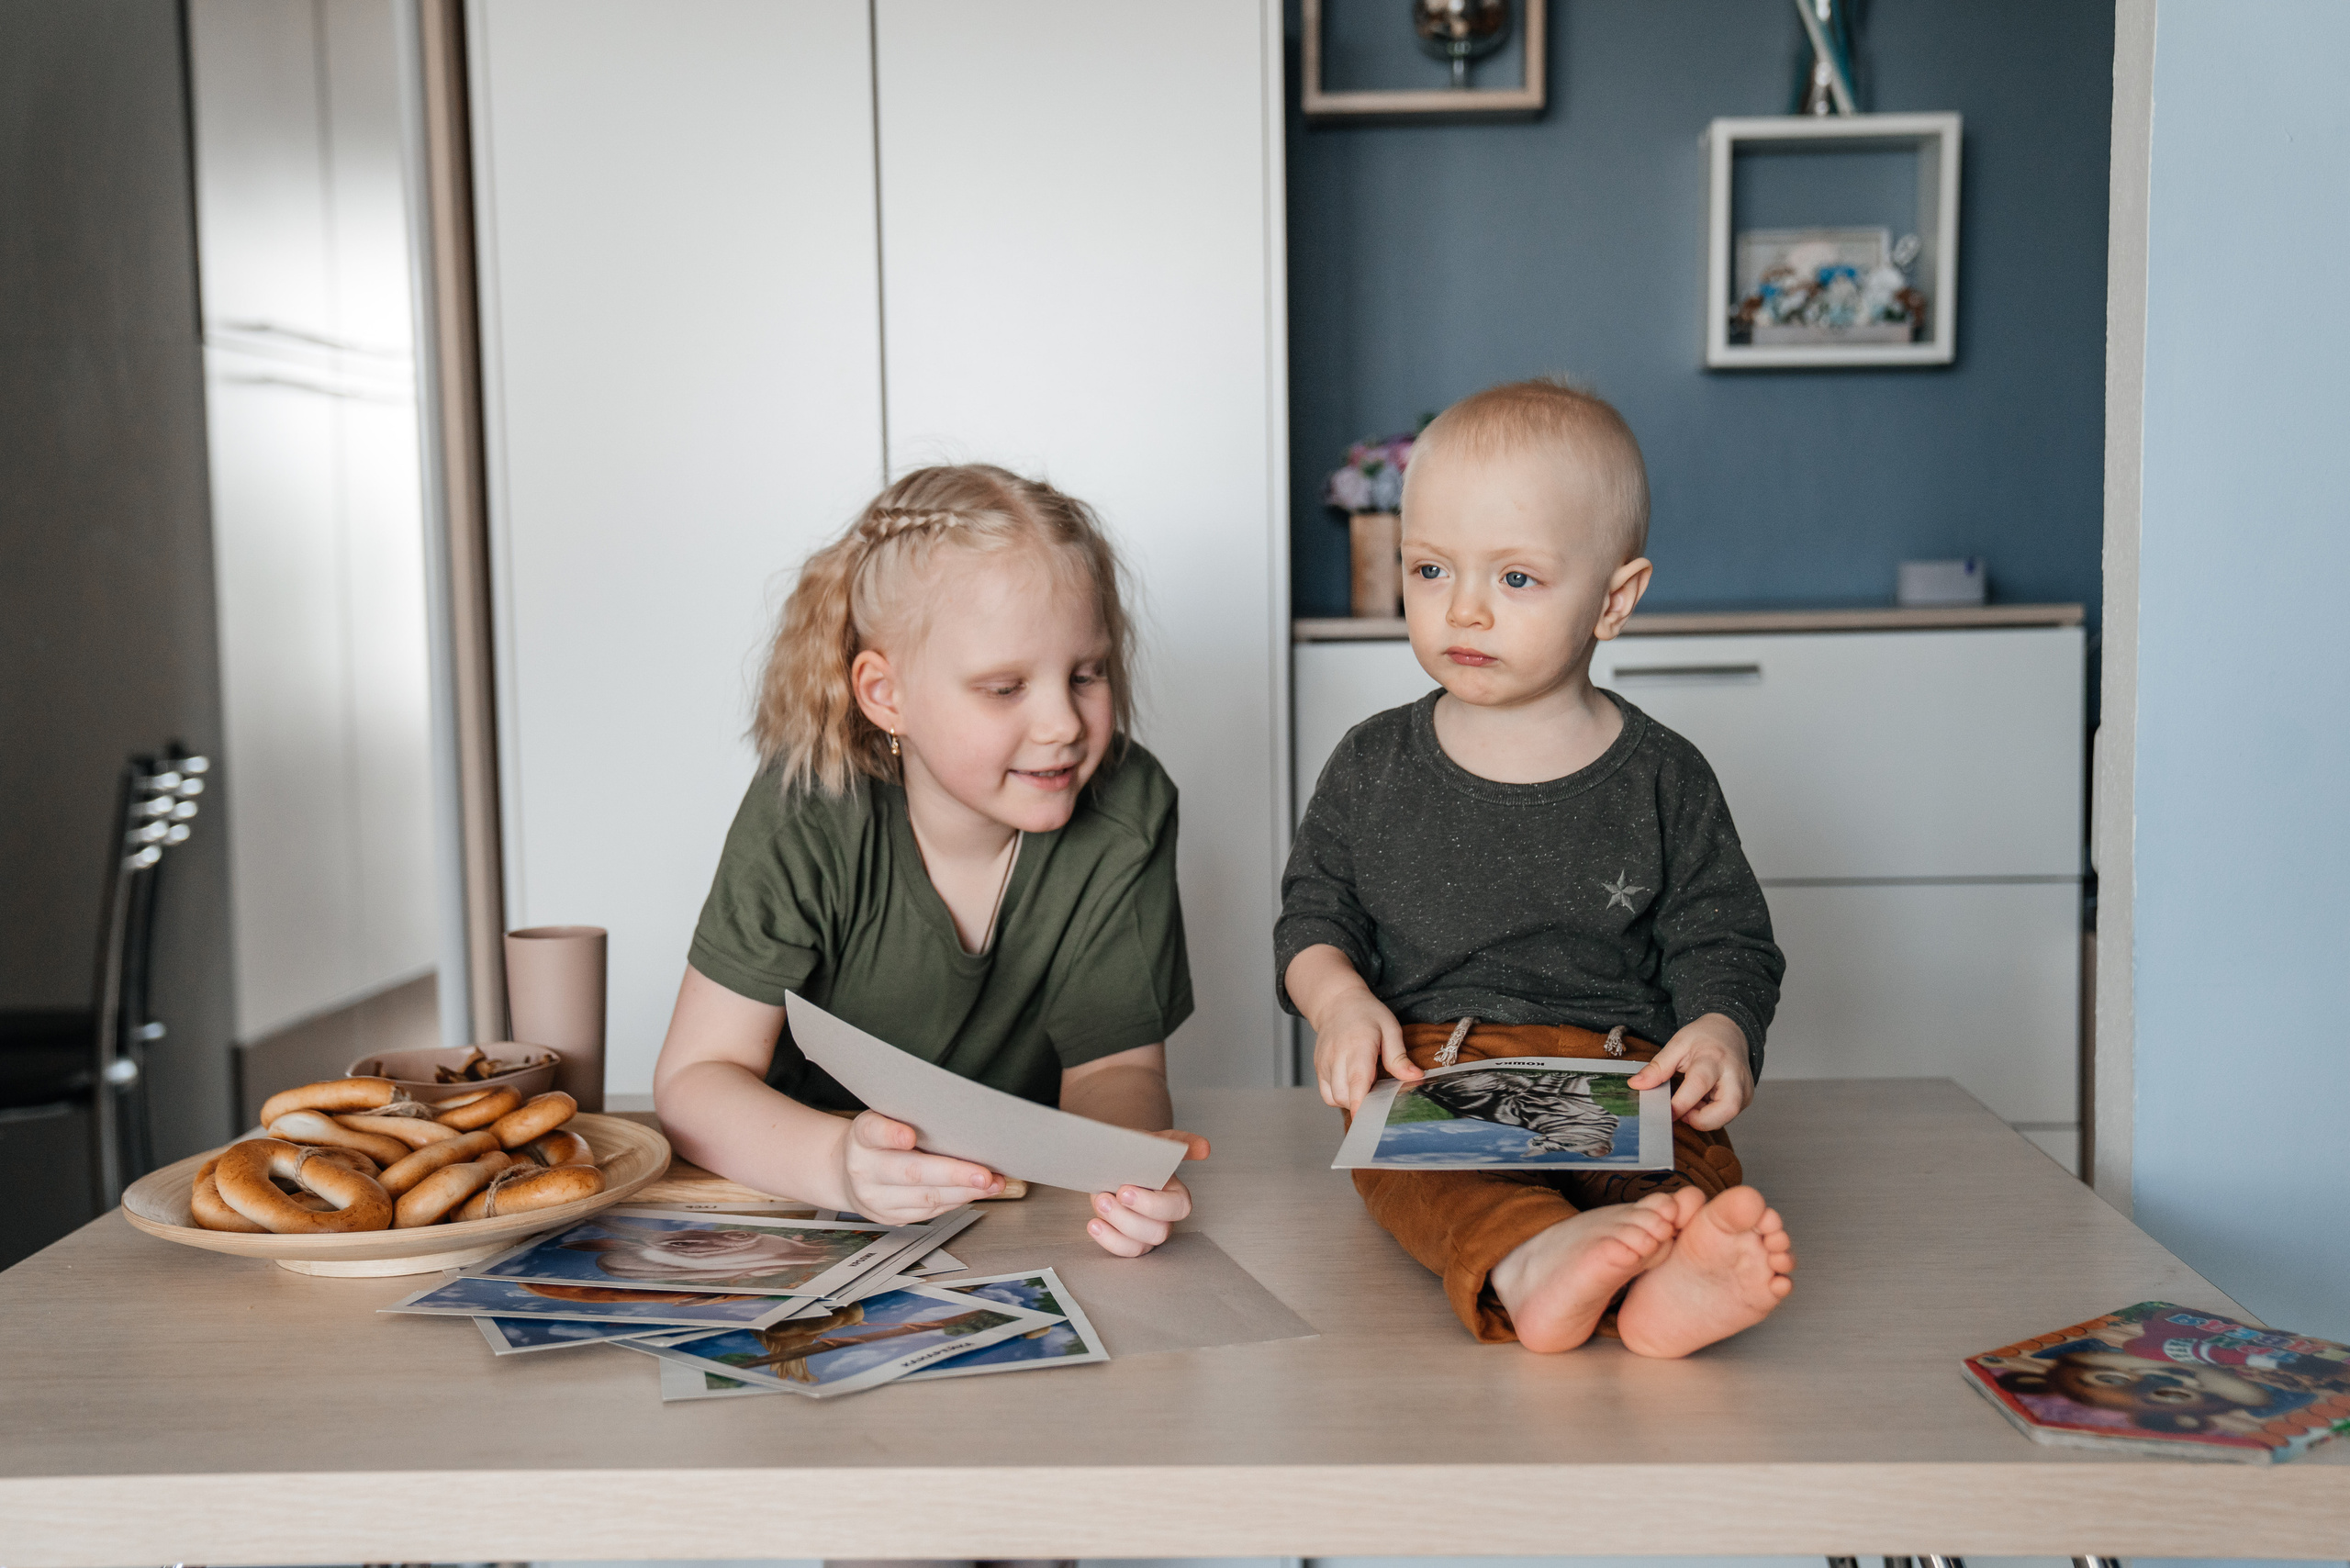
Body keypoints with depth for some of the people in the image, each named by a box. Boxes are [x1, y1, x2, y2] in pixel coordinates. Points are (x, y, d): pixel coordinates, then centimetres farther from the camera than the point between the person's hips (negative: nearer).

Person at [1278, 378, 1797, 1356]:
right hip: (1427, 1063, 0)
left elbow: (1723, 941, 10)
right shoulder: (1374, 765, 11)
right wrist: (1336, 997, -6)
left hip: (1618, 1065, 0)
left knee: (1692, 1151, -33)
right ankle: (1525, 1261, -61)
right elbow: (1315, 910, 16)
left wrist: (1719, 1028, -12)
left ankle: (1664, 1275, -62)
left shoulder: (1662, 778, 7)